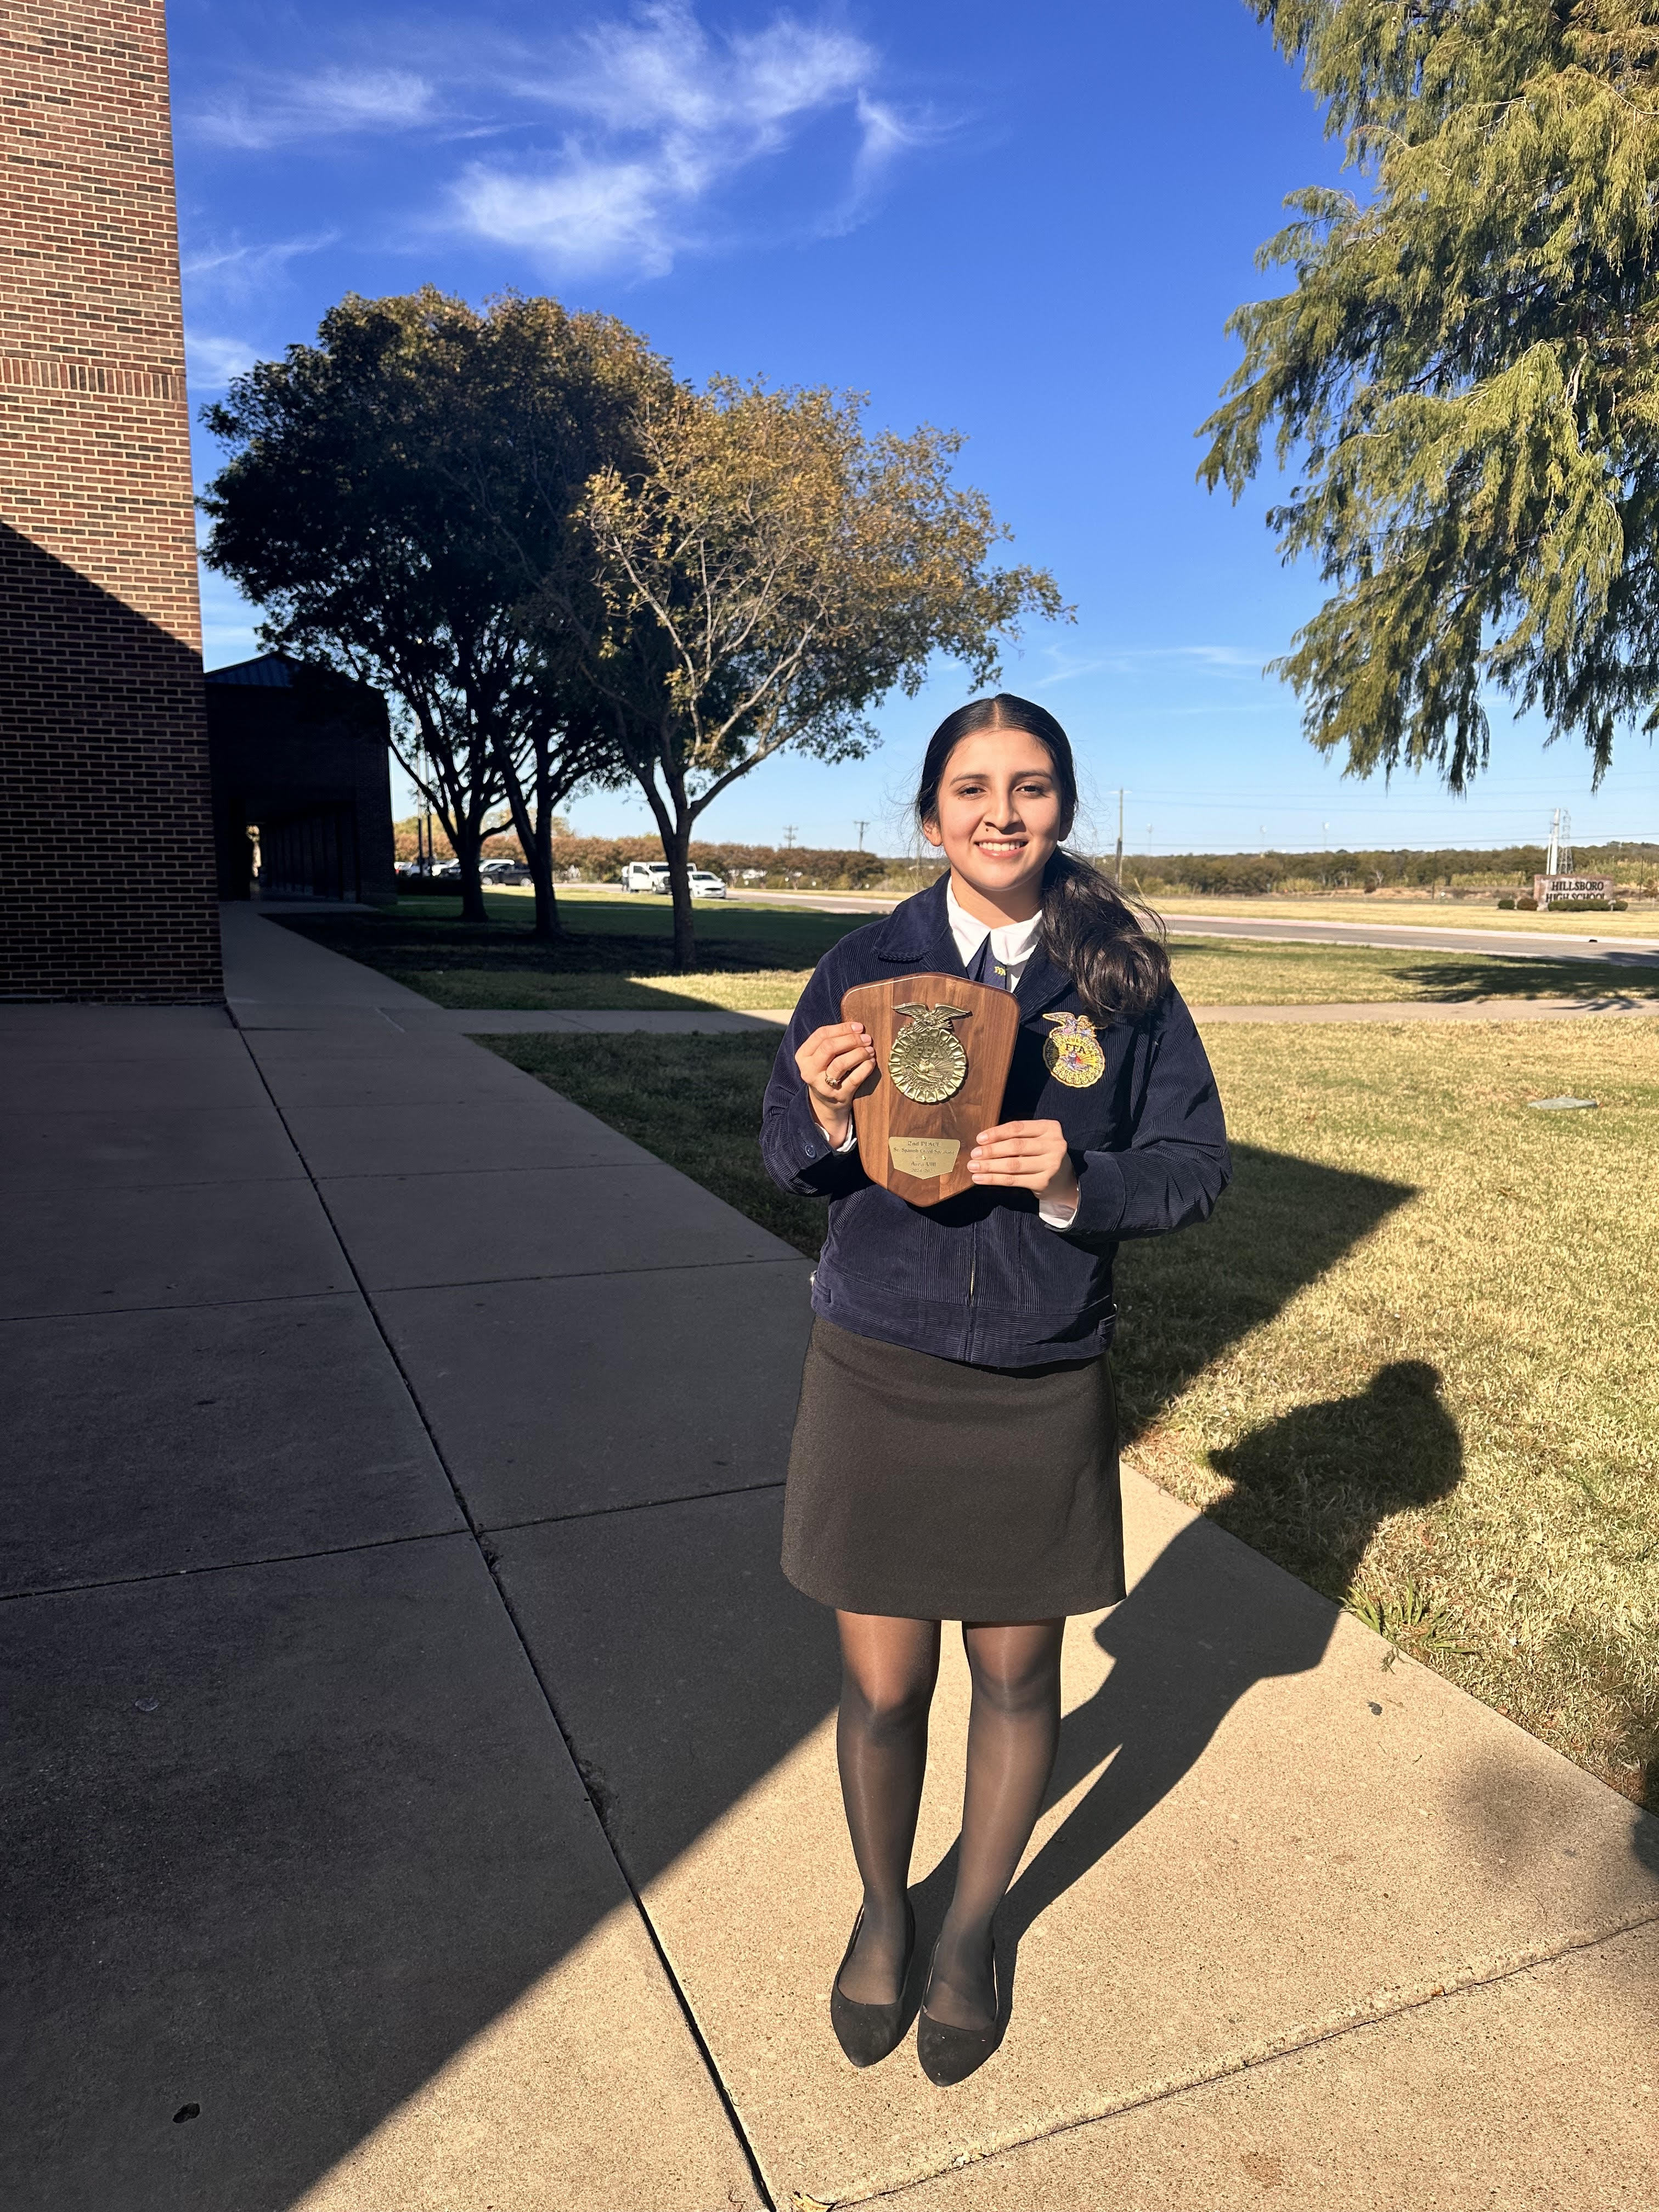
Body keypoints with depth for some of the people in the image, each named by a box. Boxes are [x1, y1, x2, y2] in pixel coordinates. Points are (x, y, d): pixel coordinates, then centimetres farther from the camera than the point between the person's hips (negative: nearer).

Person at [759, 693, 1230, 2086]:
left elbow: (1197, 1164, -2)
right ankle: (883, 1913, 44)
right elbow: (789, 1160, 2)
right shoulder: (865, 968, -3)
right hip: (881, 1378, 0)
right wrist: (828, 1119, -21)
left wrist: (1080, 1183, -21)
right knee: (882, 1683, 11)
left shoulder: (1123, 979, -4)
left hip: (1042, 1392, 1)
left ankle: (973, 1930, 46)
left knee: (1017, 1673, 17)